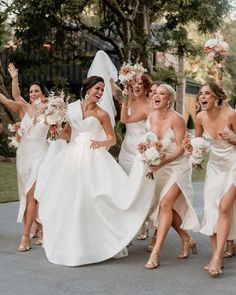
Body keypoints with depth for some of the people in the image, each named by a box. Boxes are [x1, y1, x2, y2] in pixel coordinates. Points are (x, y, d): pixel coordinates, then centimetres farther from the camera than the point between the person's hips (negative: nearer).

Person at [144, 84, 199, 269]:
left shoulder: (176, 119, -19)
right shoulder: (152, 117, 0)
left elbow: (180, 148, -19)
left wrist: (164, 161, -31)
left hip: (178, 166, -7)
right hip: (161, 168, 7)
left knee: (165, 204, -17)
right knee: (170, 207, 10)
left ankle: (156, 253, -16)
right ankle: (187, 240, 31)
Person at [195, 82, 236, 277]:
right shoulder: (201, 117, -5)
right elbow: (197, 140, 13)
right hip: (215, 165, 5)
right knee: (211, 209, 2)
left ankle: (217, 258, -13)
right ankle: (217, 257, 12)